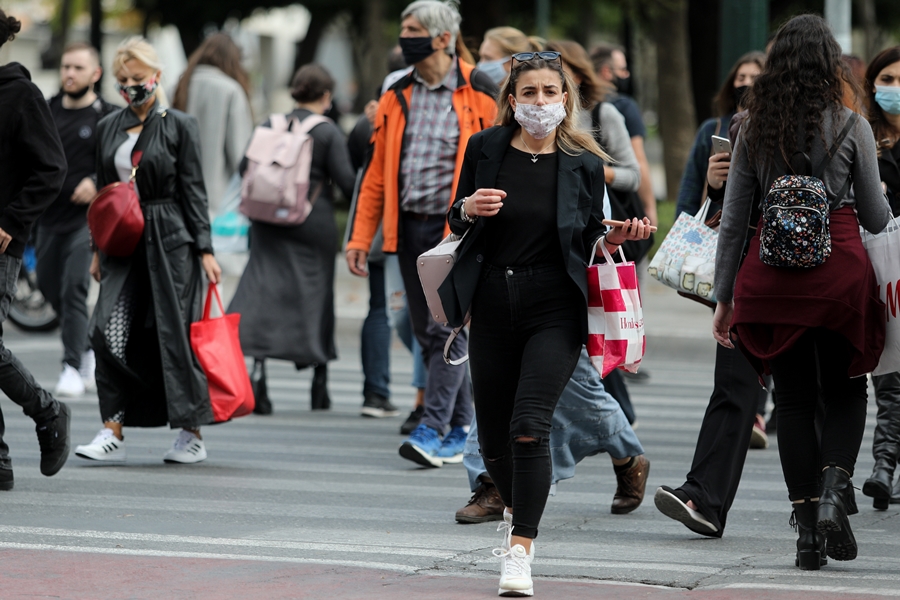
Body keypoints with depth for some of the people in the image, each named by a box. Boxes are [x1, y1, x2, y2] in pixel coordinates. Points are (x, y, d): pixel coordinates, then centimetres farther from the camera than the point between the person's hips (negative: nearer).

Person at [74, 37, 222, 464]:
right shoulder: (109, 128, 12)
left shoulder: (179, 126, -1)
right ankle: (113, 432, -6)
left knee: (174, 332, -2)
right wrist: (98, 249, 14)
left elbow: (192, 190, -3)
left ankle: (191, 434, 7)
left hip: (169, 240, -4)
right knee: (110, 332, -9)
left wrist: (205, 250, -6)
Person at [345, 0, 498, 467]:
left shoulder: (479, 95, -4)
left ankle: (433, 429, -14)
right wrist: (361, 236, 10)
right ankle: (462, 430, 16)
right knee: (427, 333, 8)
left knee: (446, 328, -12)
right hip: (410, 228, 6)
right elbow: (378, 171, 15)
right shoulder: (397, 97, 12)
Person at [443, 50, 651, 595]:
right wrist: (468, 209, -11)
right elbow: (457, 223, 11)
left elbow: (588, 239, 9)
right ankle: (519, 508, 42)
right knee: (494, 440, 10)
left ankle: (520, 552, -13)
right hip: (494, 307, 2)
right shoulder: (486, 149, 2)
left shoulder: (584, 163, 0)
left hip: (555, 310, -2)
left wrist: (614, 238, -12)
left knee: (529, 427, -18)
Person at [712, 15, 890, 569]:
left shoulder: (755, 130, 4)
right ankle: (834, 488, -10)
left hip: (771, 275, 2)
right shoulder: (851, 127, -4)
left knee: (794, 400, 10)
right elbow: (875, 218, 1)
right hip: (839, 273, -2)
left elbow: (732, 221, 5)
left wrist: (723, 296, 11)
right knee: (846, 391, 14)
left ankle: (807, 526, 6)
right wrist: (882, 198, 25)